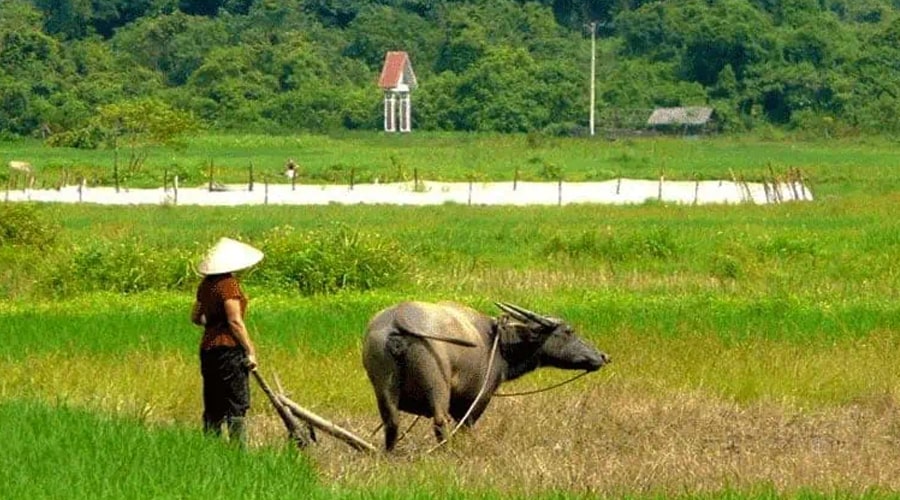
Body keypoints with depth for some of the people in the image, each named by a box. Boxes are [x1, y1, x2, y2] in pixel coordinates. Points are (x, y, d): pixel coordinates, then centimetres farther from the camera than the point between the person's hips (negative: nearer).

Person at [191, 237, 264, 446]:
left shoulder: (206, 285, 11)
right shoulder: (228, 284, -13)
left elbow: (195, 317, 19)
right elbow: (235, 321, -17)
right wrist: (250, 350, -13)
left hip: (208, 347, 8)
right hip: (229, 349, -8)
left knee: (213, 406, 11)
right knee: (237, 405, -6)